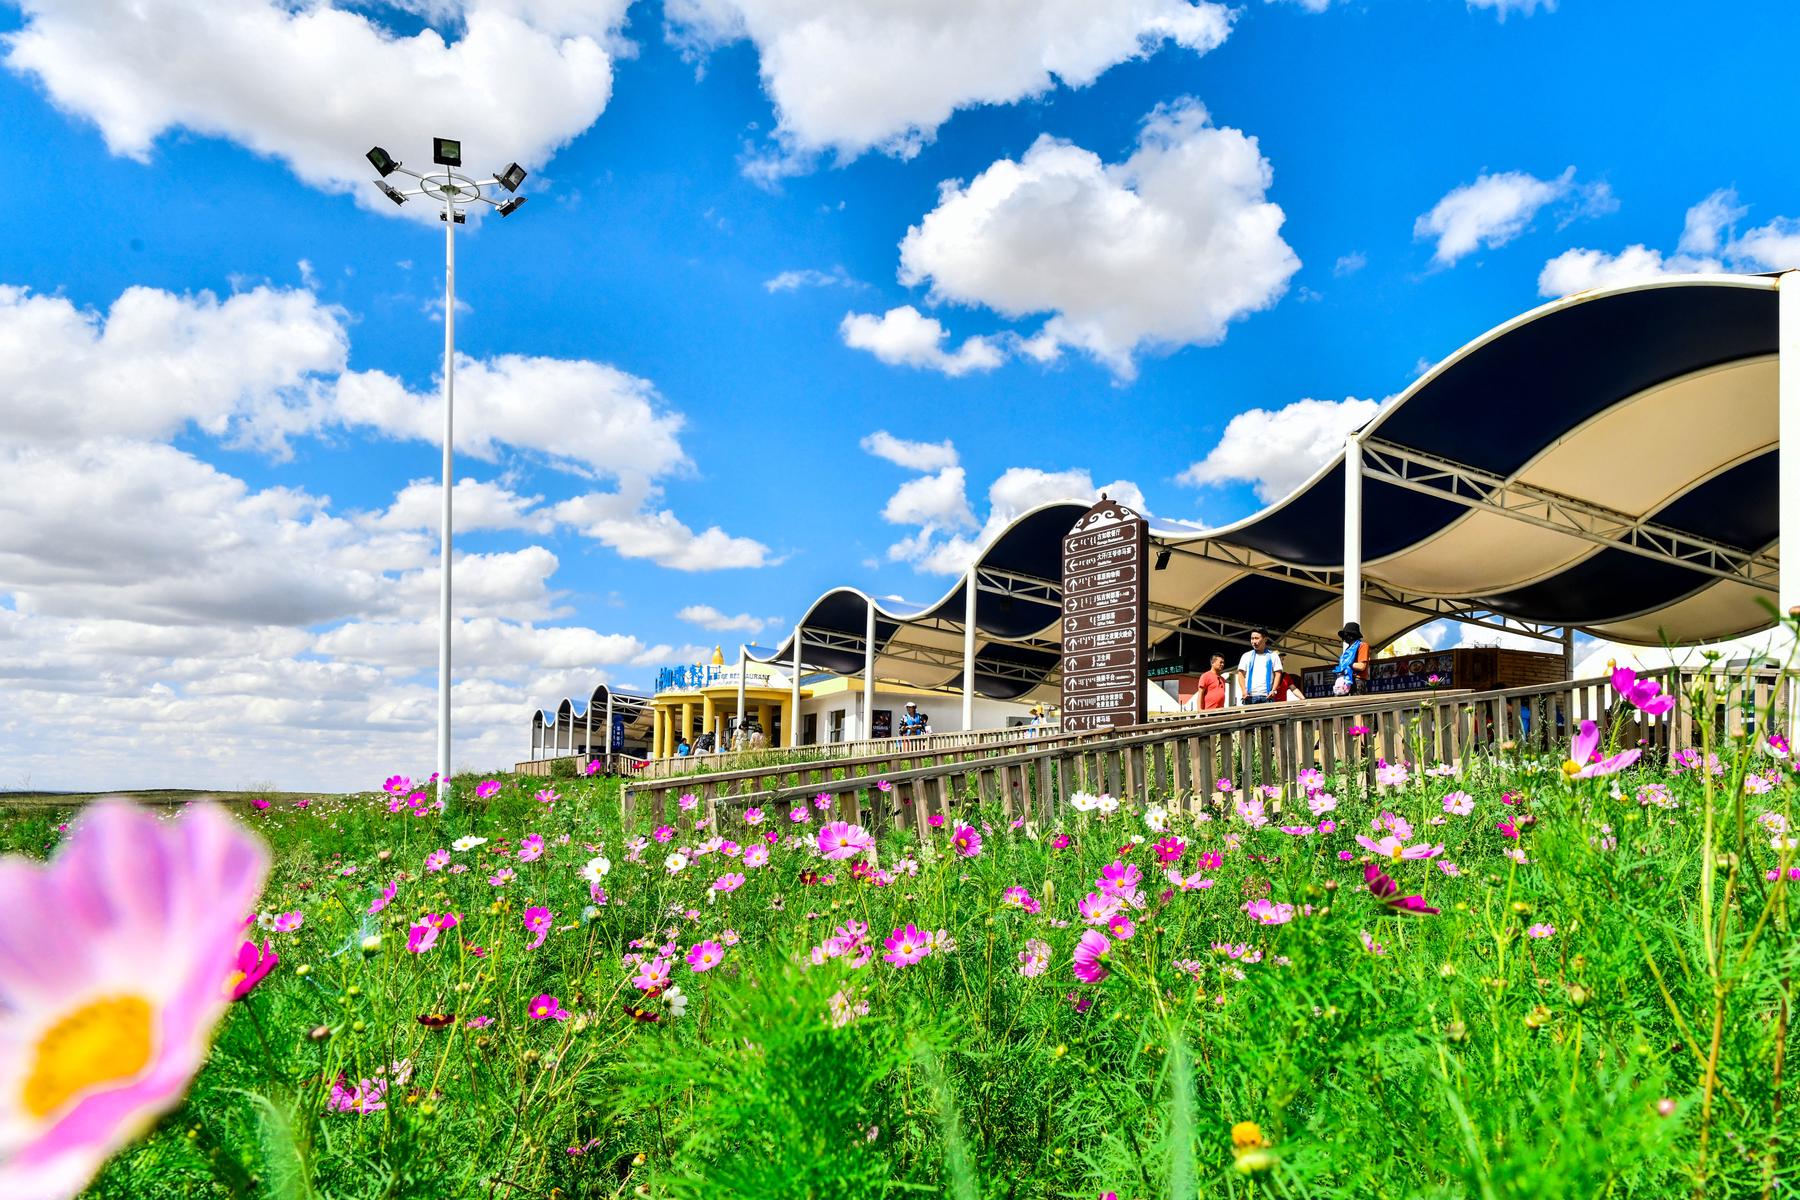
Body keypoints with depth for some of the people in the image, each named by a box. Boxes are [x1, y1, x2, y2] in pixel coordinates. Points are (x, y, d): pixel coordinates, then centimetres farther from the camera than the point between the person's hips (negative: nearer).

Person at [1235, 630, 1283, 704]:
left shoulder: (1273, 656, 12)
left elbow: (1278, 674, 7)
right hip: (1250, 697, 1)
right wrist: (1244, 691, -4)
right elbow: (1241, 674, 11)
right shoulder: (1246, 656, 16)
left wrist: (1274, 690, -8)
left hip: (1267, 696, -1)